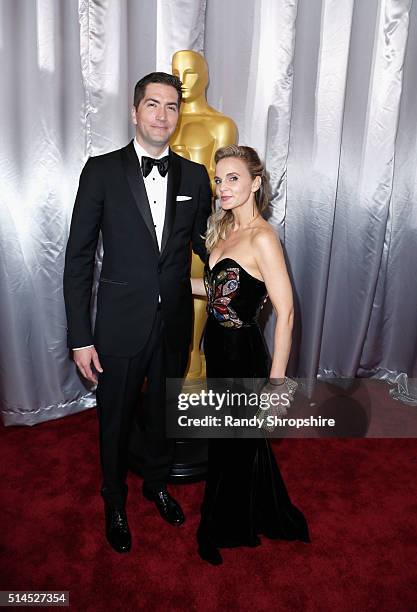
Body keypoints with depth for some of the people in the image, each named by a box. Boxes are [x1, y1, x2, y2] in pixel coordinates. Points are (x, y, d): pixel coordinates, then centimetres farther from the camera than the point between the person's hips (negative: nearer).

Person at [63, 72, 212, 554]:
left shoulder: (195, 176, 2)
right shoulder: (102, 170, -7)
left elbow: (205, 244, 10)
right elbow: (78, 257, -8)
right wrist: (80, 337, -10)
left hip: (175, 325, 3)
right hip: (121, 326, -2)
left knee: (163, 414, 22)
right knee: (116, 421, 16)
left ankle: (157, 483, 51)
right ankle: (115, 501, 45)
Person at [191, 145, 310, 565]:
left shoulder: (262, 238, -21)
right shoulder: (225, 228, 6)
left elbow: (285, 313, -22)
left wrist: (276, 381, -20)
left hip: (243, 355, -8)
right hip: (218, 348, 8)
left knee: (231, 444, 13)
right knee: (243, 439, 24)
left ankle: (223, 529, 41)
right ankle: (264, 516, 51)